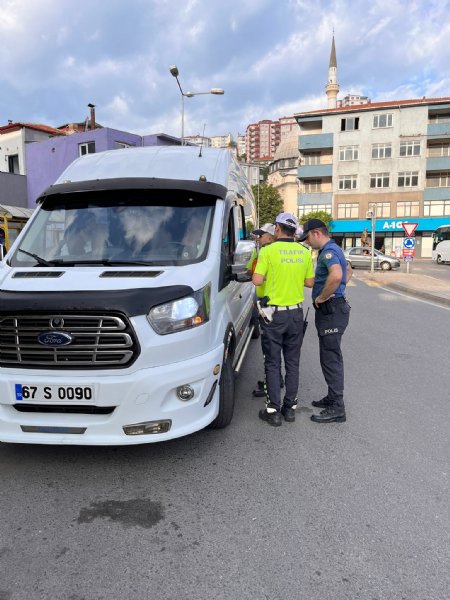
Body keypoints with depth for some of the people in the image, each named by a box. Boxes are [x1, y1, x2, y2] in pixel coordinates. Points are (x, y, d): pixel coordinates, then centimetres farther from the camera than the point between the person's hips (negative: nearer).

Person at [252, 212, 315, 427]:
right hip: (296, 313, 4)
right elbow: (310, 282, 7)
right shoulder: (304, 252, 2)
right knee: (292, 362, 13)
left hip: (274, 313, -4)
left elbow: (257, 280, -15)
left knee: (273, 363, 5)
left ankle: (273, 410, 8)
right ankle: (290, 407, 20)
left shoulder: (268, 250, -11)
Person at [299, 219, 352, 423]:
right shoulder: (331, 250, 16)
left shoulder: (329, 251, -17)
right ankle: (333, 398, 29)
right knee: (330, 357, 17)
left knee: (331, 358, -5)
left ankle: (336, 408, 2)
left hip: (331, 310, -11)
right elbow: (348, 271, 34)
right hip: (332, 309, 11)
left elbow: (336, 275, -38)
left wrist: (322, 297, -24)